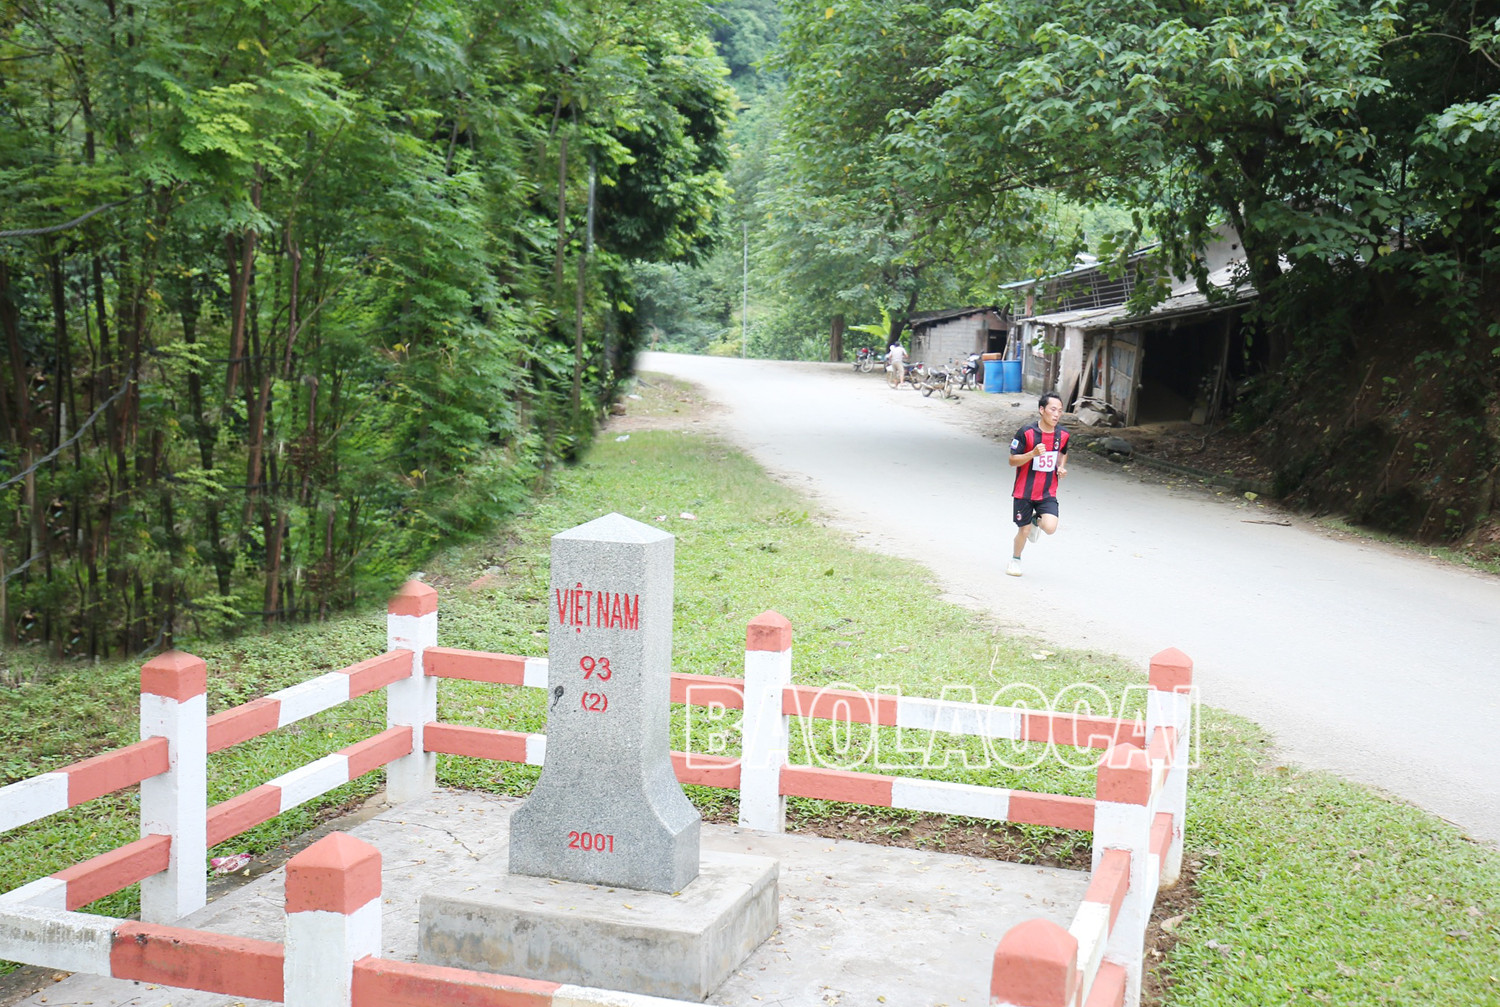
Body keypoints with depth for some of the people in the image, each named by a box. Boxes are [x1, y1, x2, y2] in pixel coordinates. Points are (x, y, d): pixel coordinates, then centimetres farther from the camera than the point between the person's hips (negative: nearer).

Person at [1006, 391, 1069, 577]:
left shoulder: (1063, 435, -3)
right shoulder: (1026, 432, -15)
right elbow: (1012, 461, -11)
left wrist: (1062, 467, 0)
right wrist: (1033, 453, -27)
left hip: (1048, 493, 2)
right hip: (1024, 491, -2)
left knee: (1050, 527, -16)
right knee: (1024, 530, 6)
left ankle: (1036, 520, 22)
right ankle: (1015, 560, 36)